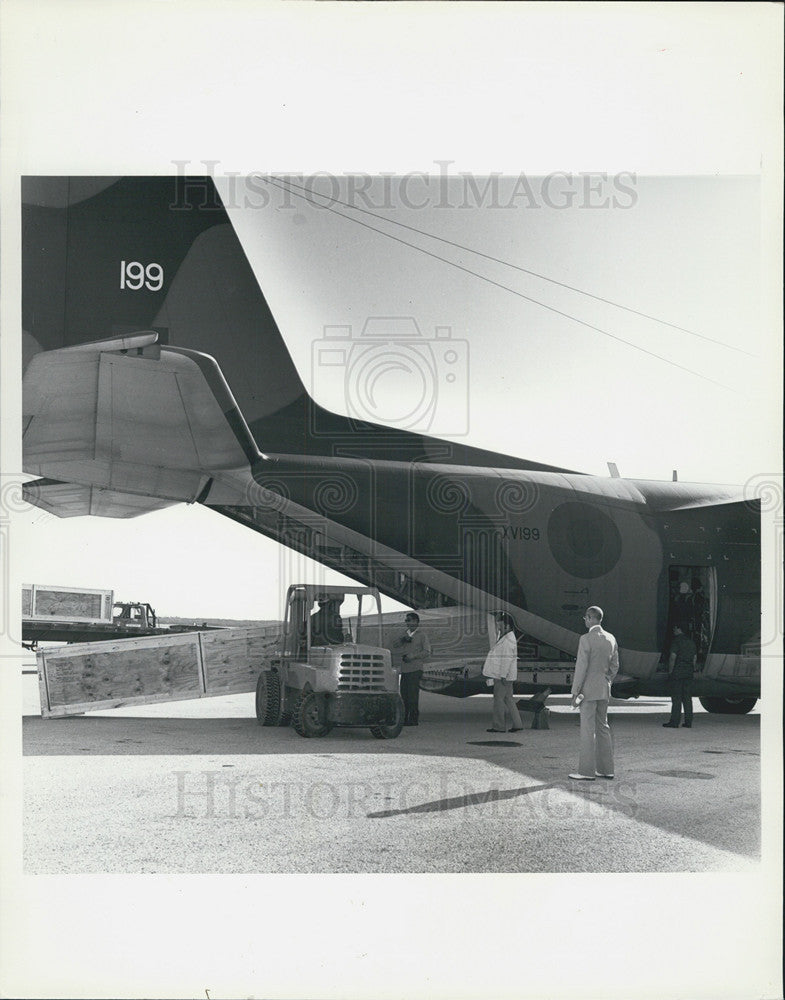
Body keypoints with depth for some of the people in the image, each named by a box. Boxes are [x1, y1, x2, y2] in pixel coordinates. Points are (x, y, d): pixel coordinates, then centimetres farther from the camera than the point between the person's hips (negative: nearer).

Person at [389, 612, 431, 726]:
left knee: (413, 695, -10)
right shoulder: (405, 634, 20)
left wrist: (413, 656, -15)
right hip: (404, 669, 6)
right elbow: (393, 646, 12)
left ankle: (414, 719, -7)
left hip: (415, 669, -6)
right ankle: (405, 718, 11)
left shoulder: (421, 635, 3)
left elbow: (427, 651, -4)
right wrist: (403, 639, -3)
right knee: (404, 695, 5)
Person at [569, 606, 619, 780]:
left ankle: (587, 771, -5)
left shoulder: (586, 639, -14)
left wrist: (575, 691, -12)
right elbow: (614, 666, 13)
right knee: (602, 728, 13)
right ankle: (606, 769, 16)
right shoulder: (611, 639, 8)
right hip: (604, 690, 7)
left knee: (587, 730, -5)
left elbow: (581, 667, -16)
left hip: (588, 690, -7)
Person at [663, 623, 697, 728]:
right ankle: (688, 722, 8)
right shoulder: (691, 642, 14)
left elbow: (673, 657, -15)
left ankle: (674, 722, -6)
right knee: (687, 697, 9)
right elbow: (695, 658, 16)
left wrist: (670, 671, -8)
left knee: (676, 698, -6)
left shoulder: (676, 641, -10)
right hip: (689, 673, 7)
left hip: (677, 672, -7)